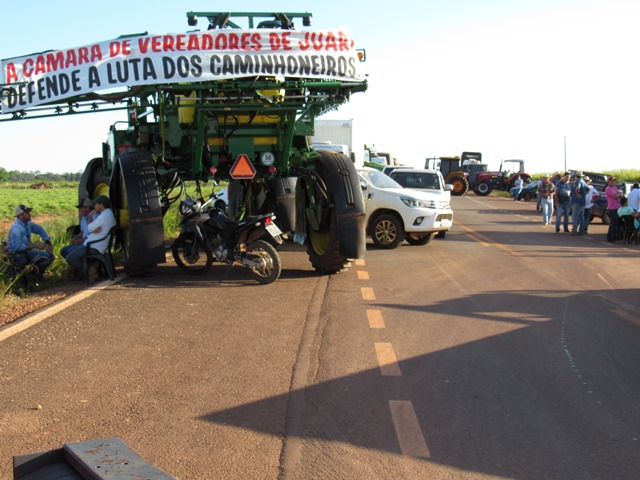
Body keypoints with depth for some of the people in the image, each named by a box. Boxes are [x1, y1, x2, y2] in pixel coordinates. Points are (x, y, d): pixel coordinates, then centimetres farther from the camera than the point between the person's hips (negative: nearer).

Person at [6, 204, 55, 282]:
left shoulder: (27, 223, 2)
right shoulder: (16, 228, -25)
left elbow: (40, 230, 14)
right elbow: (17, 247, -30)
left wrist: (48, 243, 2)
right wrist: (34, 245, -27)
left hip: (26, 251, 9)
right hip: (18, 255, -9)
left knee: (51, 256, 5)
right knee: (45, 256, -23)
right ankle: (38, 280, -7)